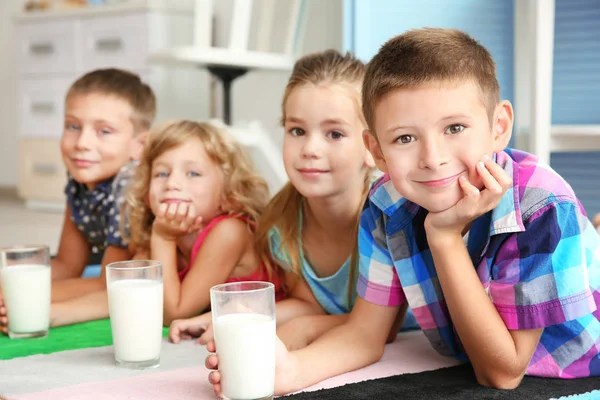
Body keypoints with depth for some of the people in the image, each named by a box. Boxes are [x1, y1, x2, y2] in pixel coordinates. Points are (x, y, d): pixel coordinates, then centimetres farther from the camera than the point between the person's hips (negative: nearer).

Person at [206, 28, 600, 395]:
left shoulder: (542, 206, -27)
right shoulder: (387, 206, -14)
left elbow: (502, 373, -23)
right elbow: (364, 334, -7)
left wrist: (445, 236, -30)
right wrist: (293, 368, -28)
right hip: (464, 379, 3)